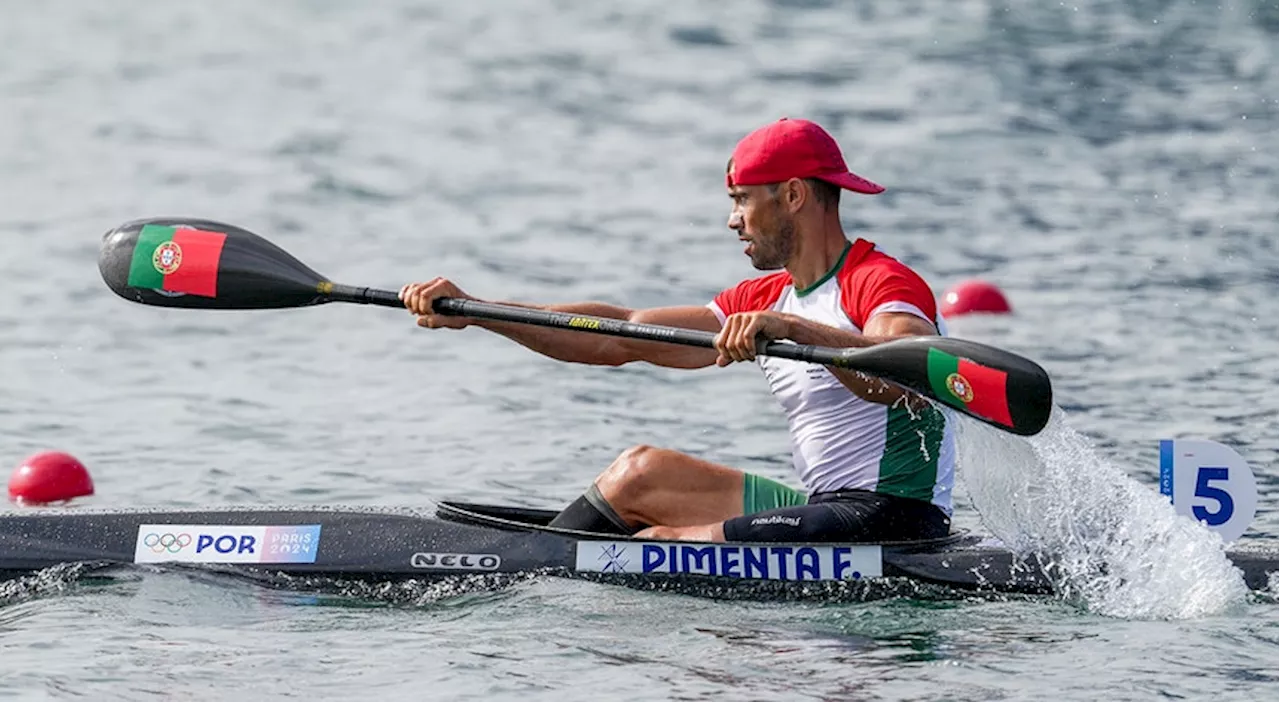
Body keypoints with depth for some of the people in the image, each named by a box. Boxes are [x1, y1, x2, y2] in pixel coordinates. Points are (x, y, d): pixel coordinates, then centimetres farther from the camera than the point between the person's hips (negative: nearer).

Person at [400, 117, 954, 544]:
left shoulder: (885, 283, -11)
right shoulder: (764, 301, 16)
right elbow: (622, 336, 13)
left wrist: (794, 329, -44)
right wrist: (472, 312, 7)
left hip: (897, 523, -9)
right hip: (825, 509, 9)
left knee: (660, 547, -16)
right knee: (640, 471, 8)